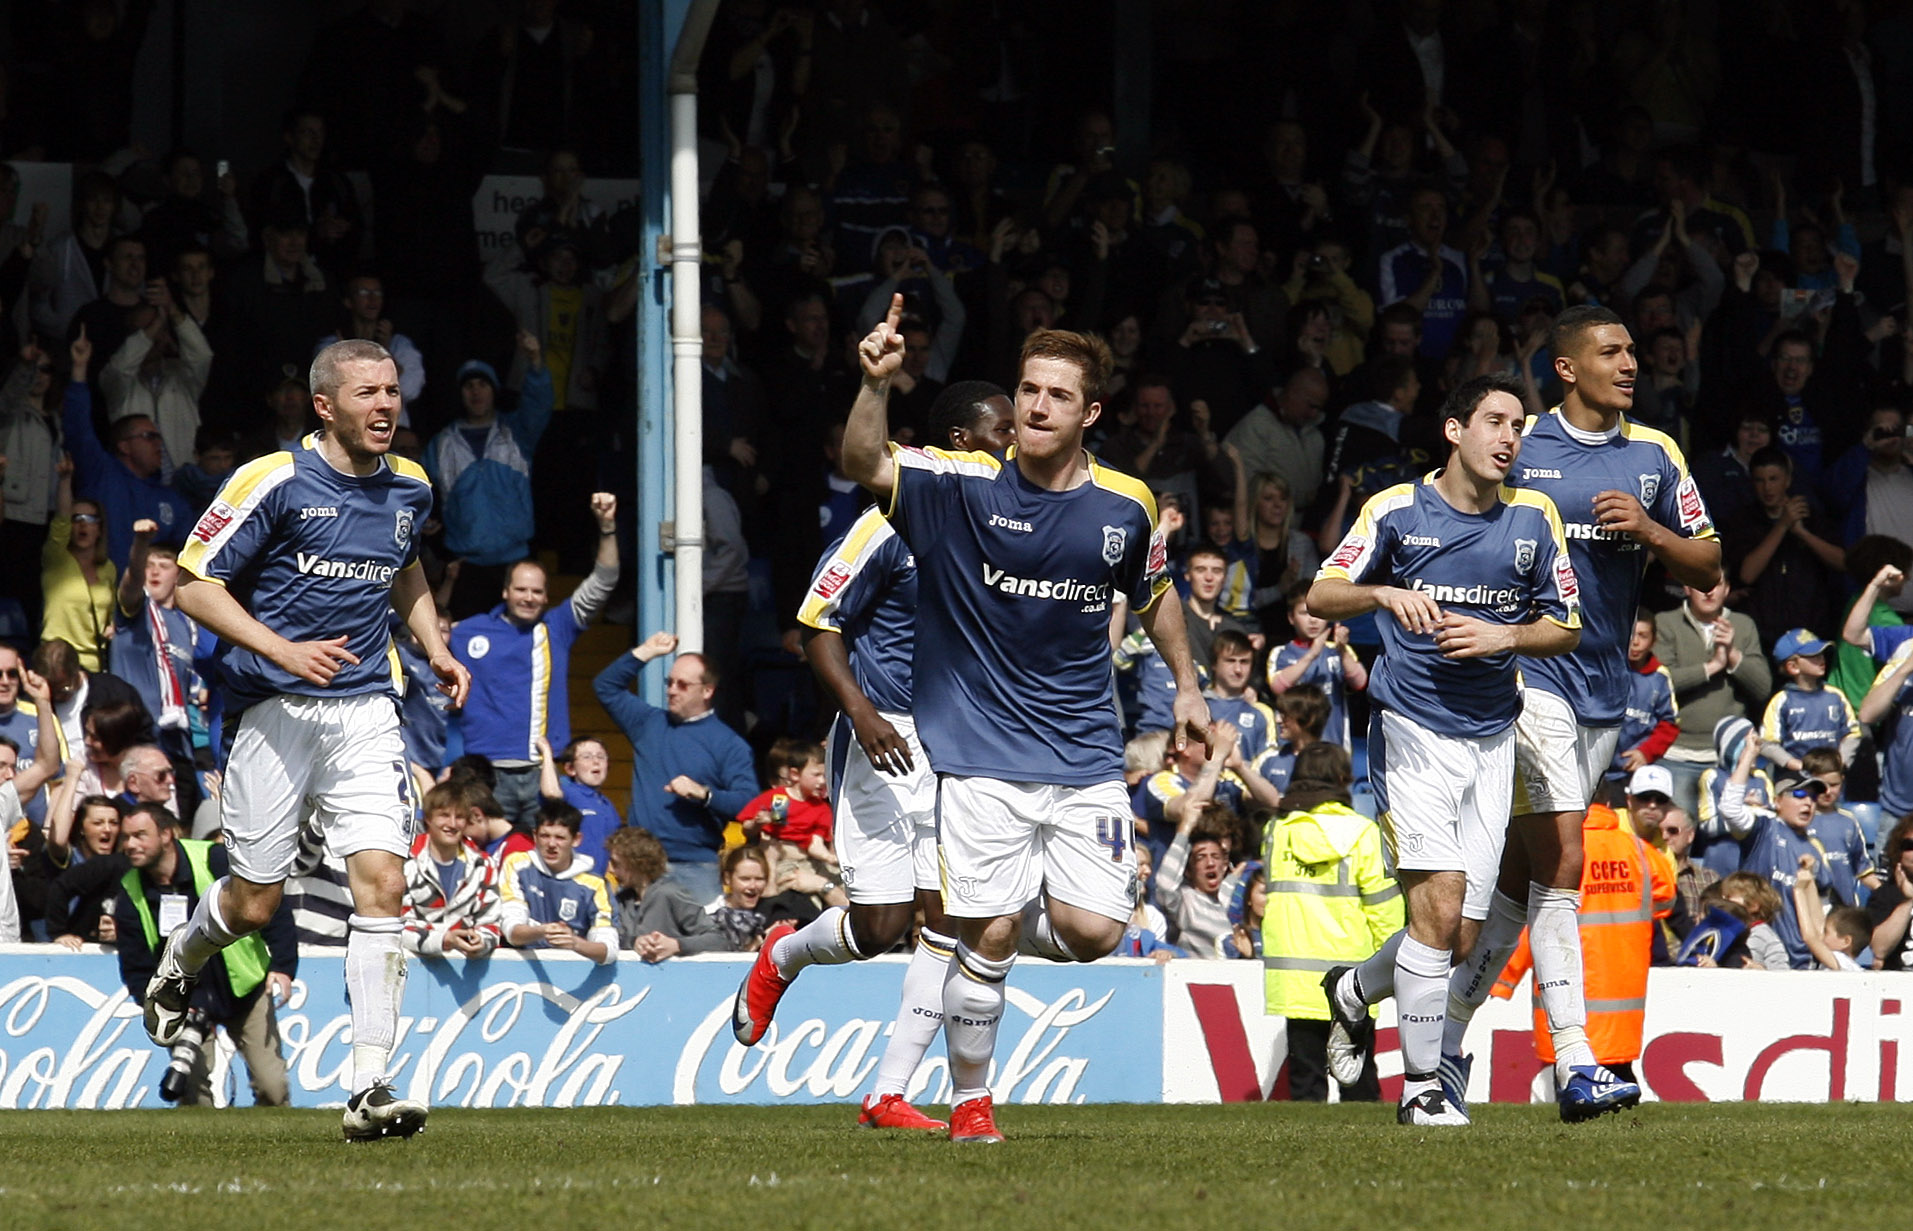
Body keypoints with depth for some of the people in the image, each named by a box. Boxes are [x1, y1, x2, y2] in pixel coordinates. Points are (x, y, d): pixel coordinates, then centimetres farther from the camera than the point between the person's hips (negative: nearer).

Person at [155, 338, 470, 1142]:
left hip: (366, 712, 4)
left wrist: (435, 647, 13)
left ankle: (369, 1089, -14)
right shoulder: (275, 483, -11)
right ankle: (179, 963, 41)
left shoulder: (409, 488, 7)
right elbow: (194, 585, -9)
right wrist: (283, 650, -20)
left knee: (382, 885, -12)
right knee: (255, 902, 4)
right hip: (276, 709, -4)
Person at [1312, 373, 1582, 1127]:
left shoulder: (1534, 519, 6)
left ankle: (1354, 991, 34)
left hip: (1491, 738, 4)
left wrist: (1504, 637, -10)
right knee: (1440, 902, -18)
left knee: (1462, 935, 3)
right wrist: (1385, 593, -21)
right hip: (1411, 729, -4)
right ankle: (1421, 1084, -7)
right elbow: (1320, 598, -1)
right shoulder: (1397, 511, -2)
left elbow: (1565, 629, 10)